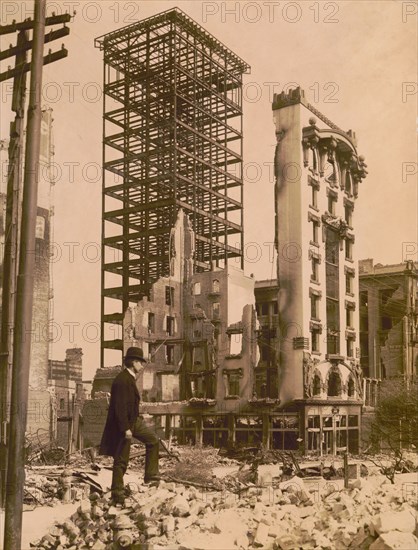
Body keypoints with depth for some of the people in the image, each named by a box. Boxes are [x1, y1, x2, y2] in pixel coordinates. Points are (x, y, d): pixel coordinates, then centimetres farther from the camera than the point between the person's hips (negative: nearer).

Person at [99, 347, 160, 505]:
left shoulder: (130, 378, 8)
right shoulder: (122, 380, -24)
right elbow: (120, 407, -27)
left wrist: (138, 418, 22)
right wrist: (126, 428, -27)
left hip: (134, 421, 10)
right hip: (122, 424, -10)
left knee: (153, 440, 14)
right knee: (121, 461, -1)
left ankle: (150, 474, 18)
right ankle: (117, 493, 9)